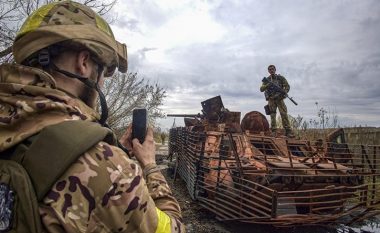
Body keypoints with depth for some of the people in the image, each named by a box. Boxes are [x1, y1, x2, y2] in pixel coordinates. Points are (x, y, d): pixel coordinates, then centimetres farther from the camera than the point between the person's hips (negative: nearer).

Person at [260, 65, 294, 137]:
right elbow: (261, 89, 2)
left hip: (279, 98, -1)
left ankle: (288, 131, -10)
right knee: (272, 115, -4)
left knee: (284, 114, -10)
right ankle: (274, 131, -4)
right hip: (271, 99, 1)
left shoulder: (280, 78, 8)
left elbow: (287, 86, 6)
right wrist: (267, 85, -18)